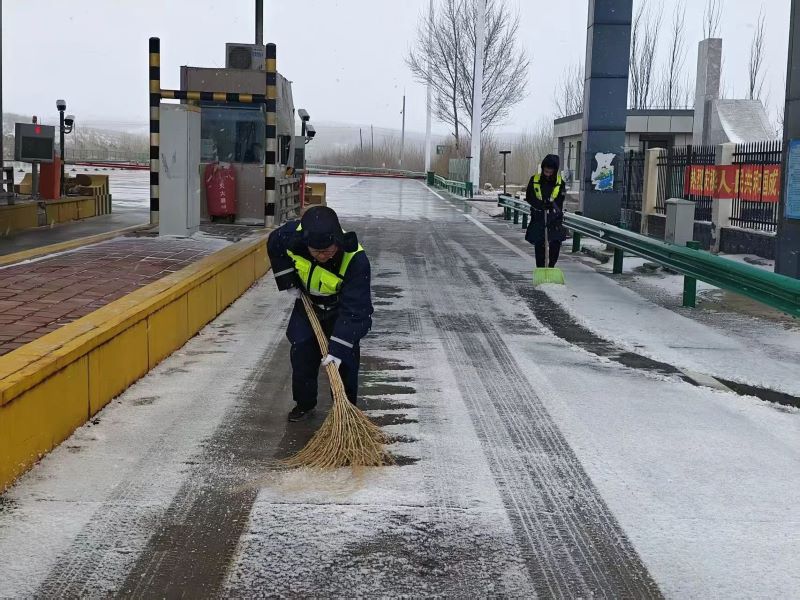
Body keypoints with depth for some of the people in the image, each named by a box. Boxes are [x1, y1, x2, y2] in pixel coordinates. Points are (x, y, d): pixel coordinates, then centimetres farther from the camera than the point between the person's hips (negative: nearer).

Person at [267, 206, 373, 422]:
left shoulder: (356, 259, -40)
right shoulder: (292, 234, -31)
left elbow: (353, 309, -37)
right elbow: (274, 245, -4)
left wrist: (337, 348, -38)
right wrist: (289, 282, -6)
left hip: (342, 308, -3)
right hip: (308, 303, 3)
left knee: (345, 358, -6)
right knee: (301, 352, 6)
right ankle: (305, 403, 24)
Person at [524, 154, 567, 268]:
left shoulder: (560, 182, -3)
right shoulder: (534, 180, -2)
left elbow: (559, 202, -4)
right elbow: (529, 197, 0)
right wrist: (541, 204, -15)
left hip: (554, 217, 0)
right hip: (538, 217, 0)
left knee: (556, 242, -8)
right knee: (539, 244, 1)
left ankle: (551, 266, 10)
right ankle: (540, 268, 11)